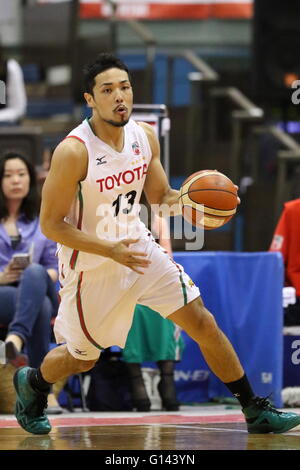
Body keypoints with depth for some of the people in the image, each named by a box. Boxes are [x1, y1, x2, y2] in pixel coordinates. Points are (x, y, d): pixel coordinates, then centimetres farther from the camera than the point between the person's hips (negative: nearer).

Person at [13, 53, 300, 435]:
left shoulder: (144, 136, -6)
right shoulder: (73, 151, -26)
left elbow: (161, 196, 9)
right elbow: (51, 224, -21)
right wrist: (112, 250, -29)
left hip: (139, 249, 5)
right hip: (90, 267, -5)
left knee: (203, 323, 0)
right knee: (82, 357, 12)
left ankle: (255, 412, 10)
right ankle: (31, 383, 45)